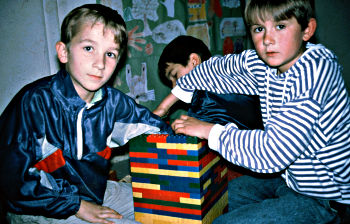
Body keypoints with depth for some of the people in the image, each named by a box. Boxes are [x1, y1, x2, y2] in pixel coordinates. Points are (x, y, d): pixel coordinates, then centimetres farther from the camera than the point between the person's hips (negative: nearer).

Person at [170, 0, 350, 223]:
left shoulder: (316, 70, -30)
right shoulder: (258, 63, -7)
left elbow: (274, 151, -36)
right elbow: (215, 68, 11)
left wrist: (210, 130, -24)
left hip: (323, 199, -7)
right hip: (286, 177, 7)